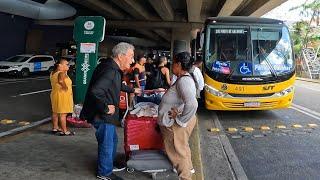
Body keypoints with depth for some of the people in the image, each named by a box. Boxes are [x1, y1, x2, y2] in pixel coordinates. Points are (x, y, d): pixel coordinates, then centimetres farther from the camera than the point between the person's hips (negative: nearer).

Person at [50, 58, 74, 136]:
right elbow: (61, 80, -41)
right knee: (63, 114, -3)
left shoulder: (53, 73, 8)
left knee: (55, 112, 20)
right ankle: (64, 131, 3)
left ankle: (55, 128, 33)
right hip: (63, 95, -10)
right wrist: (65, 87, -25)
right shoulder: (62, 73, -21)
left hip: (55, 94, 10)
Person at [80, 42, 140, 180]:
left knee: (113, 140, 24)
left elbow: (119, 86, 30)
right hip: (103, 116, -10)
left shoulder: (113, 69, 8)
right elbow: (95, 91, -38)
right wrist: (106, 108, -26)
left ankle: (110, 164, 44)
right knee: (107, 144, 6)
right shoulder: (110, 71, -26)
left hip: (106, 115, 10)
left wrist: (132, 90, 39)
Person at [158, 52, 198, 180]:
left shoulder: (183, 80, -27)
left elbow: (192, 104, -39)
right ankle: (188, 167, 49)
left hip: (176, 125, -10)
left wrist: (180, 119, -28)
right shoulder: (184, 78, 5)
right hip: (175, 122, 10)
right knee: (181, 147, 28)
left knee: (178, 150, 8)